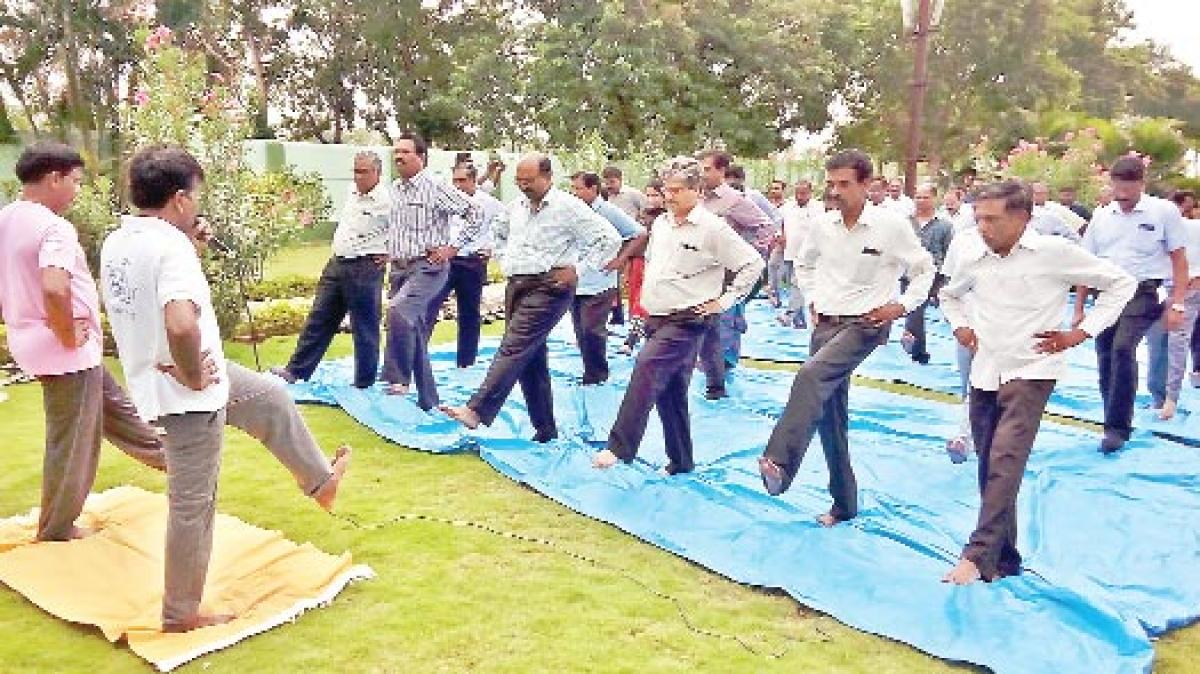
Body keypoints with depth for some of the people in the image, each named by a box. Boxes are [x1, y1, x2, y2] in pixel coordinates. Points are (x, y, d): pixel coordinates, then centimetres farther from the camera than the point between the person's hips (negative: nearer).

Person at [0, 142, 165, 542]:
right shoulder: (54, 228, -23)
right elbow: (55, 289, -38)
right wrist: (69, 337, -23)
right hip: (67, 354, -9)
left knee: (112, 406, 25)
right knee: (72, 443, 8)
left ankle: (163, 454, 43)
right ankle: (56, 530, 24)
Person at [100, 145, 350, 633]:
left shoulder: (116, 244, 3)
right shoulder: (171, 246, -26)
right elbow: (181, 325, -42)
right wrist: (193, 376, -23)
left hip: (154, 379, 10)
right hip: (186, 392, -9)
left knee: (272, 396, 25)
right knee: (192, 504, 7)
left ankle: (319, 480, 41)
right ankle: (181, 614, 24)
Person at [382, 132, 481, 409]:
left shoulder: (435, 188, -9)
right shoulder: (394, 189, 12)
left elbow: (474, 213, -10)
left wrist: (453, 247, -12)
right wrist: (390, 253, 16)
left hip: (428, 267, -7)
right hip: (399, 269, 7)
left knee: (399, 309, -32)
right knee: (415, 335, 9)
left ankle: (398, 378, -21)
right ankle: (428, 401, 19)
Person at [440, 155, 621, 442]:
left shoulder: (568, 207, -8)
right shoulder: (517, 206, 13)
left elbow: (610, 239, -10)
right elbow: (500, 233, 34)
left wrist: (578, 269, -12)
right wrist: (505, 262, 18)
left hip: (547, 288, -8)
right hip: (516, 286, 8)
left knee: (513, 348, -17)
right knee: (532, 360, 9)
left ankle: (477, 412, -20)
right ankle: (545, 429, 17)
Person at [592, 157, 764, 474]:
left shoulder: (712, 229, -11)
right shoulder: (660, 224, 11)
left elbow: (753, 264, -9)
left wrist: (722, 302, -8)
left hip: (686, 321, -8)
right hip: (655, 320, 8)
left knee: (646, 372, -24)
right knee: (669, 391, 11)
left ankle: (619, 448, -22)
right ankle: (680, 461, 23)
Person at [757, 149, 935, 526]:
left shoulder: (891, 225, -9)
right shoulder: (824, 226, 4)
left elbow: (923, 270, 3)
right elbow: (804, 264, 24)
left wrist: (901, 306, -7)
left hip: (865, 325, -6)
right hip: (826, 324, 6)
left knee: (812, 375, -32)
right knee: (829, 413, 7)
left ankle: (780, 463, -36)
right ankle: (844, 503, 19)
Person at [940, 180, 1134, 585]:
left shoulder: (1053, 252, -11)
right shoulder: (975, 261, 3)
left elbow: (1120, 284, -2)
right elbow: (949, 294, 26)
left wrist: (1080, 332, -7)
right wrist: (959, 326, 9)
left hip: (1030, 373, -5)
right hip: (984, 374, 6)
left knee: (1005, 461, -21)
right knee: (989, 468, 8)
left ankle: (979, 555, -19)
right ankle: (1004, 559, 20)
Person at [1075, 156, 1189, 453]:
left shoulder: (1164, 211, 0)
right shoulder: (1101, 216, 10)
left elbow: (1179, 260, 1)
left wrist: (1177, 304, -7)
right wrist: (1079, 308, 11)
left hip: (1143, 292, -5)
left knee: (1123, 348, -25)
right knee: (1106, 362, 6)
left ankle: (1117, 426, -17)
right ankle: (1117, 425, 22)